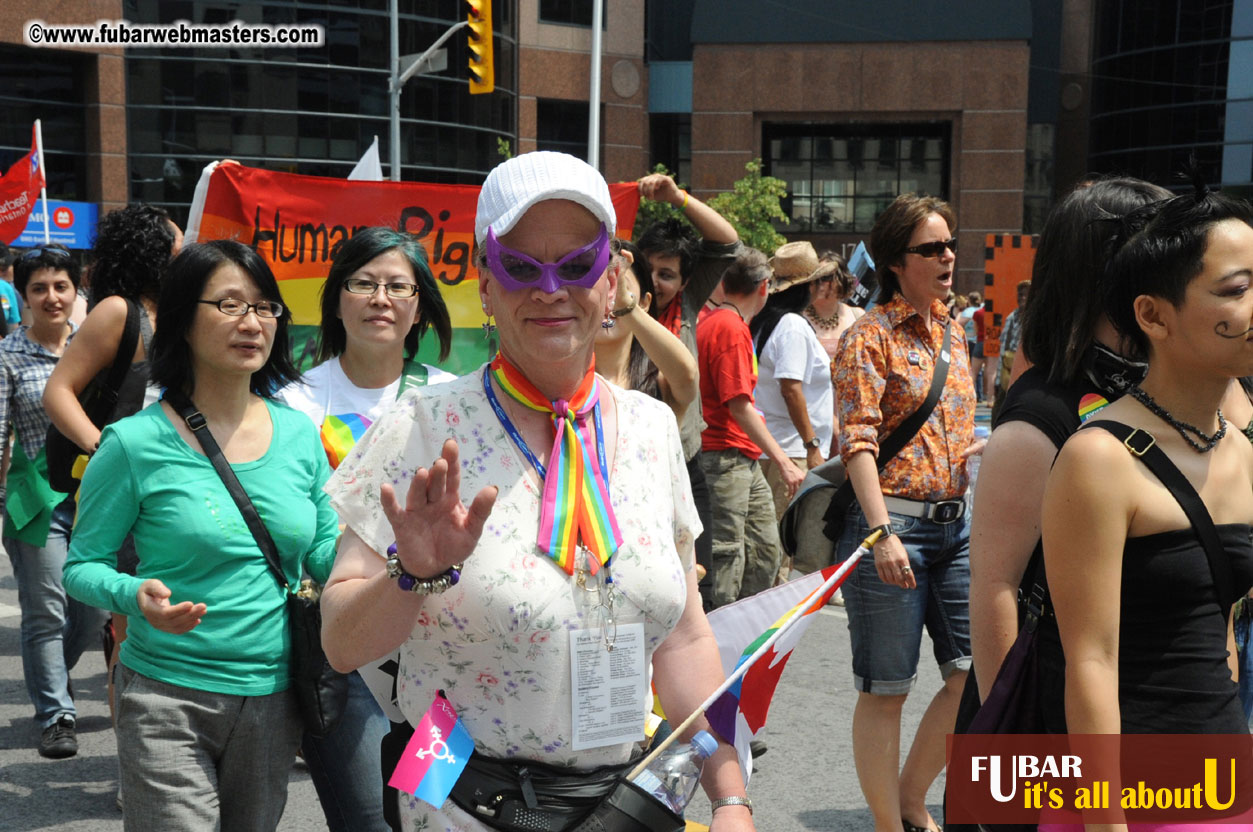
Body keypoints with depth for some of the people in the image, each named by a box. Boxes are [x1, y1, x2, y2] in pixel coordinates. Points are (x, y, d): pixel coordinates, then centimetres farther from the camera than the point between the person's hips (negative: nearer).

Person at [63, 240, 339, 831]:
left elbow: (325, 554, 10)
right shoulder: (136, 443, -9)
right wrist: (136, 594, -22)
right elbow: (83, 565, -2)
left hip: (273, 695, 4)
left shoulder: (299, 434, 3)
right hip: (168, 698, -4)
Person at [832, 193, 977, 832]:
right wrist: (882, 534, -24)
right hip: (892, 521, -7)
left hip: (956, 522, 7)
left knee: (976, 673, 7)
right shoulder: (870, 338, -7)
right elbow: (858, 443, -15)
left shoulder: (951, 330, 15)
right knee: (885, 689, 2)